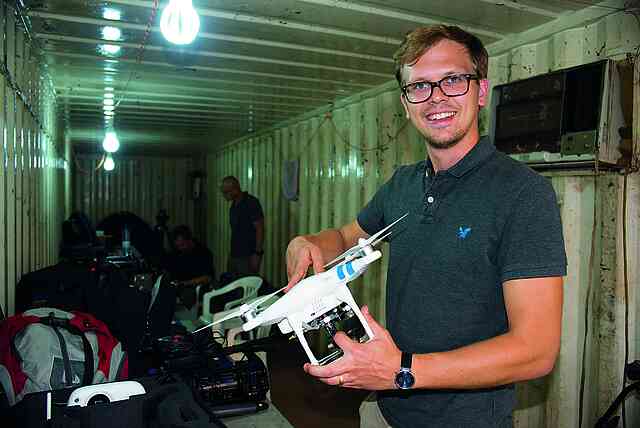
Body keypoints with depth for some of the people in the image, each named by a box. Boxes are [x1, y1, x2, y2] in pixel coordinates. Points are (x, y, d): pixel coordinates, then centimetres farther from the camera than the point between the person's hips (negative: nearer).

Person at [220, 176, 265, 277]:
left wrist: (257, 254, -18)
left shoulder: (251, 203, -12)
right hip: (235, 255, 8)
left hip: (248, 256, -8)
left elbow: (260, 229, -14)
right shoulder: (234, 205, 14)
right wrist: (231, 254, 17)